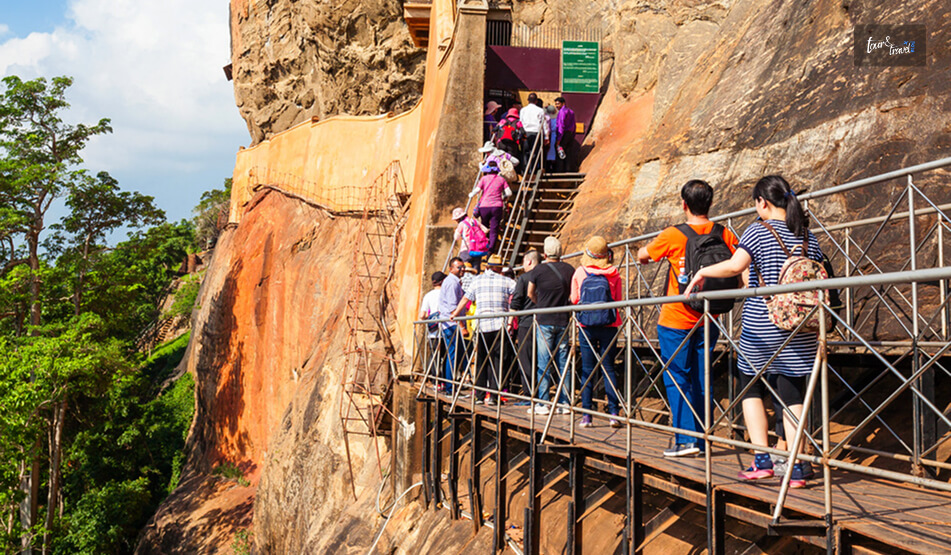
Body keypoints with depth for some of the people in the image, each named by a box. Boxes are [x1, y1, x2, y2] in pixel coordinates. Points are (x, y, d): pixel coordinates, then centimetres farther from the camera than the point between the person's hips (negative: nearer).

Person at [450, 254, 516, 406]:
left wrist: (455, 314, 31)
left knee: (481, 360, 10)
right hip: (499, 325, -2)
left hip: (481, 325, 2)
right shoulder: (506, 281, 5)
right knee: (497, 359, 0)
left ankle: (479, 394, 11)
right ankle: (493, 396, -4)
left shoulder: (478, 280, 11)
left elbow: (465, 299, 20)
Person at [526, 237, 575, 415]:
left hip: (544, 321, -3)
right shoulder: (570, 270, 1)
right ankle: (564, 402, 8)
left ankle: (542, 404, 1)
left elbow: (531, 294, 10)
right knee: (563, 362, 7)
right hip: (563, 321, 3)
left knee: (543, 363, 1)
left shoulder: (538, 271, -6)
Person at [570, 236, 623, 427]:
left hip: (585, 327, 0)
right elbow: (619, 299, 3)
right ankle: (614, 413, 0)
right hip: (608, 325, 0)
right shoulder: (613, 273, -5)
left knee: (587, 370, 6)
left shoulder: (579, 273, -5)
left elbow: (574, 299, 5)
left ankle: (586, 414, 4)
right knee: (608, 368, 7)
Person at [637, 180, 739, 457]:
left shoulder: (673, 235, -12)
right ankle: (701, 439, 16)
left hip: (676, 322, -4)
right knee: (700, 380, 12)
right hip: (708, 322, 4)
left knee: (677, 380, 2)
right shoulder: (725, 234, -2)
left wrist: (647, 250, 25)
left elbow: (642, 255, 4)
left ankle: (686, 439, -3)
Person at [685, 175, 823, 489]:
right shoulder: (808, 237, 9)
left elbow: (735, 266, -19)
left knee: (750, 388, 12)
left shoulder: (758, 231, -5)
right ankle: (797, 469, 3)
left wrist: (702, 272, -3)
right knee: (792, 394, 7)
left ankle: (761, 460, 4)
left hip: (761, 323, -4)